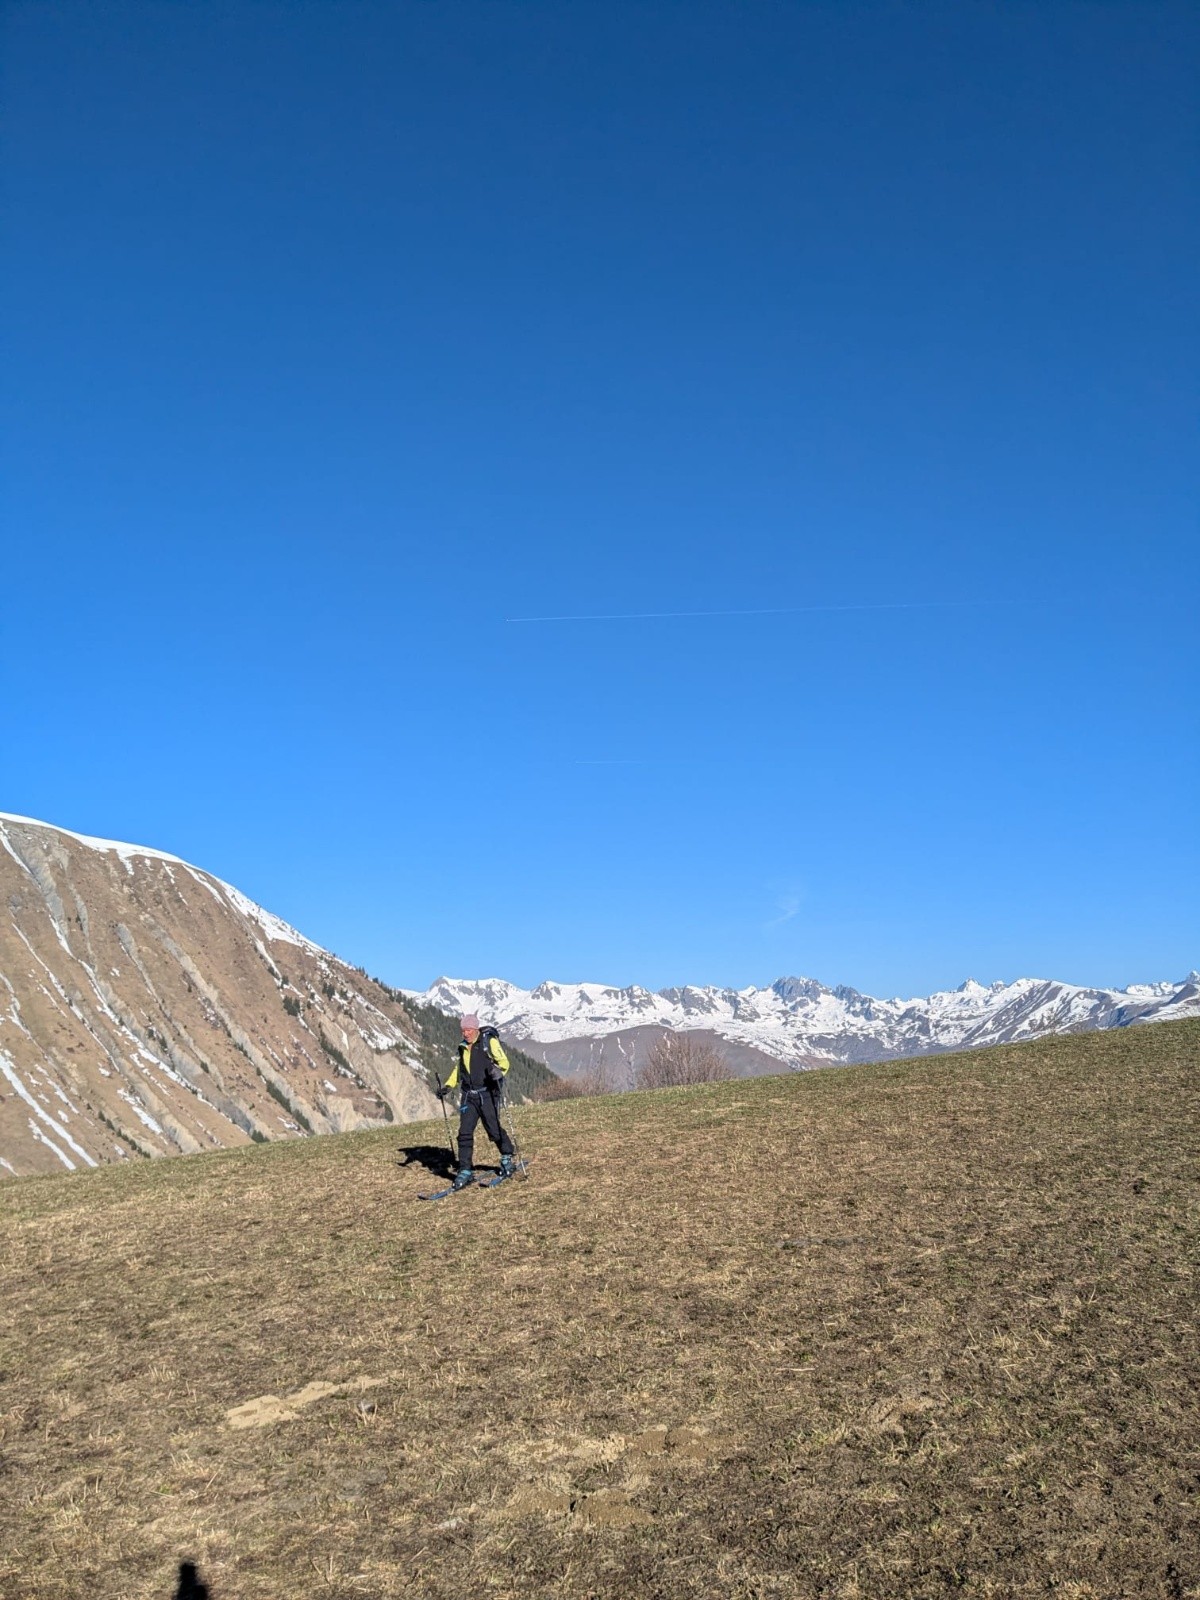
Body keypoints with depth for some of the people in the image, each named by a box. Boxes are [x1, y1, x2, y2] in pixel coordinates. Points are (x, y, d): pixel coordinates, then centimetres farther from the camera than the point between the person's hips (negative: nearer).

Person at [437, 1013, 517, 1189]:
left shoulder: (490, 1041, -5)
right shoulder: (463, 1047, 14)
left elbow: (504, 1061, -11)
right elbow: (458, 1069, 27)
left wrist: (498, 1070, -32)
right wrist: (448, 1086, 15)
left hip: (487, 1093, -5)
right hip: (469, 1095, 5)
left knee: (494, 1129, -2)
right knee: (464, 1133, -3)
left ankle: (508, 1158, 23)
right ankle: (465, 1171, 3)